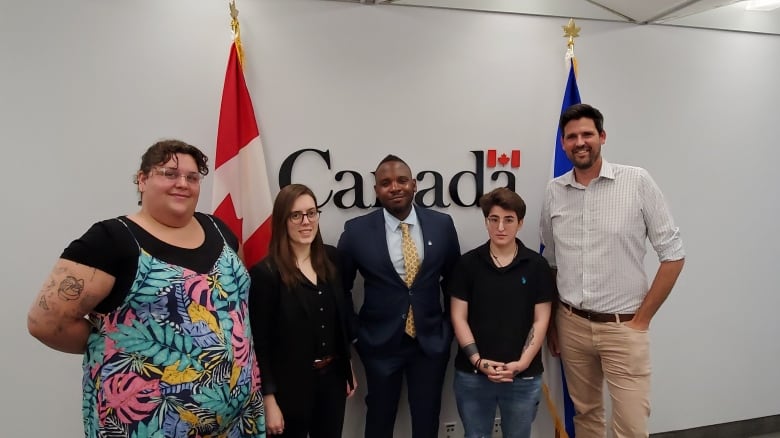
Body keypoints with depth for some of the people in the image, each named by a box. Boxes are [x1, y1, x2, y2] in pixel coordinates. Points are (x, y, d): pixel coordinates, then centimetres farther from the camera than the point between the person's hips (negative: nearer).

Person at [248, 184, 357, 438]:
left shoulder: (331, 258, -1)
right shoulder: (266, 273, -16)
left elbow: (342, 316, 7)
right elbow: (260, 342, -13)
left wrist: (348, 366, 12)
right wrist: (269, 400, -11)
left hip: (332, 377, 5)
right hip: (290, 384, -4)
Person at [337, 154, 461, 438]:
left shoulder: (442, 224, -5)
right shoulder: (357, 230, -11)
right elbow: (340, 287, 1)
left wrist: (451, 325, 8)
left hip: (432, 341, 2)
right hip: (380, 342, -1)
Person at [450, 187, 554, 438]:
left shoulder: (537, 265, -2)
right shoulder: (468, 263, -3)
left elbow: (540, 321, -2)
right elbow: (459, 317, -3)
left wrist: (522, 363, -12)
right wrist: (478, 361, -12)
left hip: (524, 376, 0)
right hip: (472, 374, 0)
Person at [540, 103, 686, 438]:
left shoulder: (637, 181, -8)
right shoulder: (554, 191, 2)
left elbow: (673, 254, -4)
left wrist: (642, 319, -5)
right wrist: (550, 322, 12)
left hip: (623, 327, -3)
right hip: (571, 325, 3)